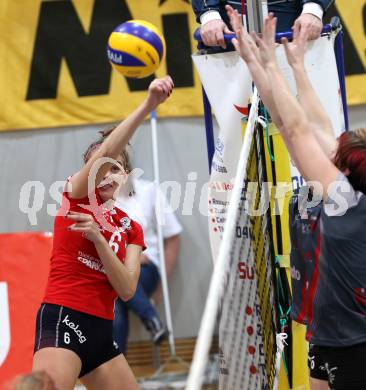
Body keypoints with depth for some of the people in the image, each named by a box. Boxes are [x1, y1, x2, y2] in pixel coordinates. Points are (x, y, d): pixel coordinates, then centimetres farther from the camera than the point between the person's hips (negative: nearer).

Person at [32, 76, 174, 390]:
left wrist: (97, 237, -11)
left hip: (101, 329, 7)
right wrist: (149, 104, -27)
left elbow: (127, 290, 1)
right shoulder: (77, 196, 3)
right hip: (63, 317, -7)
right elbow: (105, 152, -16)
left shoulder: (131, 229, 16)